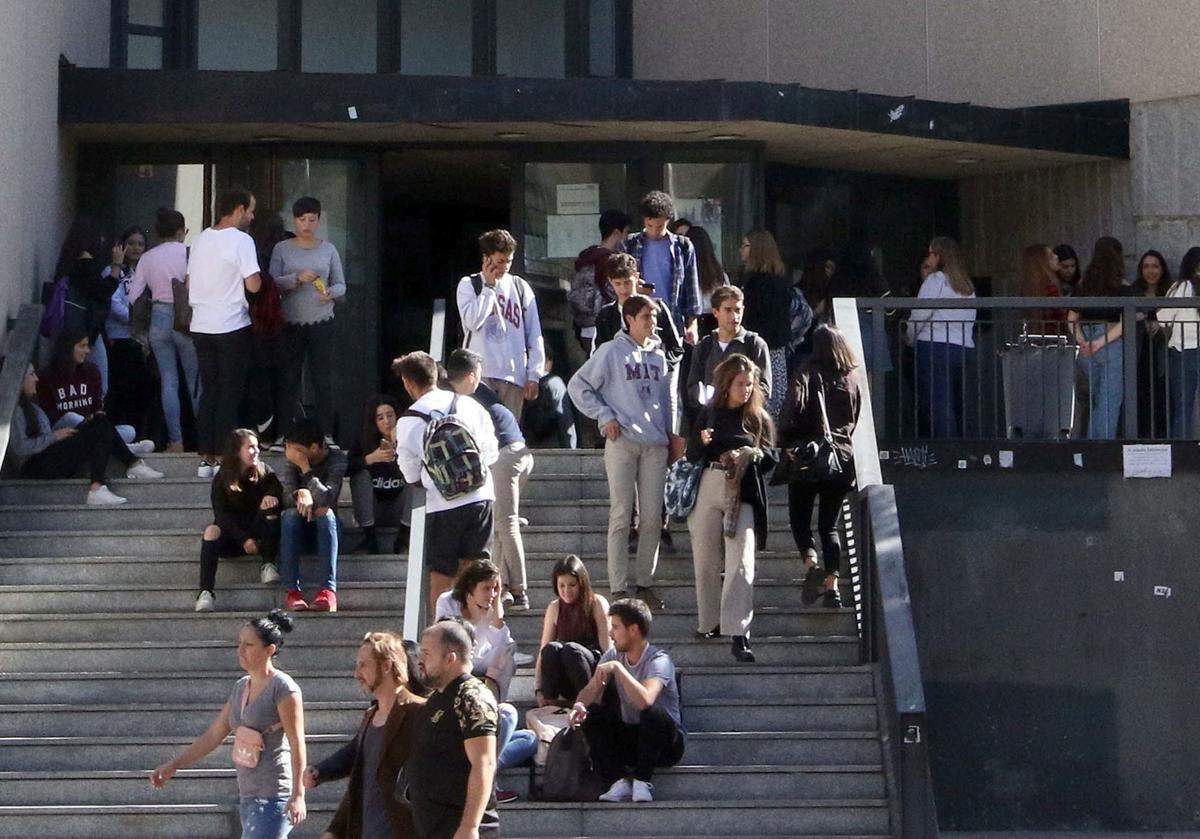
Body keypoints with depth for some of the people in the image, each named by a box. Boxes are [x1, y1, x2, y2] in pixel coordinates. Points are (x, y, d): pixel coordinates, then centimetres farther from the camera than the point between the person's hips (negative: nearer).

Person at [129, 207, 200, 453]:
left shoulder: (147, 258, 4)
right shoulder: (188, 253, -5)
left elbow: (133, 297, 2)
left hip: (159, 319, 3)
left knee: (168, 382, 6)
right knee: (195, 380, 9)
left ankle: (175, 440, 2)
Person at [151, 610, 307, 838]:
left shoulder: (283, 688, -11)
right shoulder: (241, 687, 13)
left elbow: (297, 744, -14)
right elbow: (213, 736, 17)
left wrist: (298, 794, -20)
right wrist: (173, 766, 13)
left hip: (274, 798, -8)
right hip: (249, 796, 8)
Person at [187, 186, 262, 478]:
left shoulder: (201, 239, 11)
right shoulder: (241, 241, -10)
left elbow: (189, 283, 16)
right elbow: (253, 285, -17)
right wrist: (258, 278, 4)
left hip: (201, 326, 6)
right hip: (232, 326, -6)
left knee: (208, 391, 11)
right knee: (230, 394, 0)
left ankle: (205, 459, 10)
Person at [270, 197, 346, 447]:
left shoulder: (328, 250, 7)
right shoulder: (282, 249, 3)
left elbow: (341, 285, 8)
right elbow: (273, 283, -5)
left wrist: (331, 292, -15)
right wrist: (297, 278, -22)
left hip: (322, 323, 1)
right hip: (290, 323, -1)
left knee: (323, 379, 1)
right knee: (289, 379, 2)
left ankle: (326, 433, 5)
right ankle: (285, 433, 8)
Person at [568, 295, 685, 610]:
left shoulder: (659, 355, 14)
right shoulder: (612, 352, -1)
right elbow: (578, 385, 0)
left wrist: (671, 434, 15)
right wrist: (604, 416, -7)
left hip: (656, 443, 5)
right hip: (622, 442, -5)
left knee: (652, 516, 4)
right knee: (621, 515, -4)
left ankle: (646, 583, 13)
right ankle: (618, 589, -3)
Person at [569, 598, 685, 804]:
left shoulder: (659, 661, -20)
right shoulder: (613, 655, 2)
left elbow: (645, 700, -38)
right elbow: (591, 690, -2)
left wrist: (617, 668, -35)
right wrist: (580, 705, -25)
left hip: (666, 741, -6)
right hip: (628, 737, 6)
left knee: (653, 713, -36)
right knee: (590, 715, -16)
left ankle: (642, 781, -22)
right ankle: (619, 782, -20)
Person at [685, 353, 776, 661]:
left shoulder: (759, 417, 8)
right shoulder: (708, 413, 10)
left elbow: (770, 460, 7)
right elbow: (691, 456, 9)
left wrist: (752, 455, -13)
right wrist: (702, 442, -12)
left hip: (744, 494, -2)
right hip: (709, 488, 2)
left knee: (740, 563, -13)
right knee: (706, 560, 6)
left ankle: (738, 634, -20)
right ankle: (710, 623, 24)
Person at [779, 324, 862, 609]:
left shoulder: (808, 374, -6)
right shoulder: (853, 379, 6)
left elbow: (793, 408, -19)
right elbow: (854, 420, 12)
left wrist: (785, 445, -8)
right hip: (842, 456, 4)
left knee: (799, 518, 8)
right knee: (829, 524, 12)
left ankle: (811, 563, -18)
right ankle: (832, 584, 0)